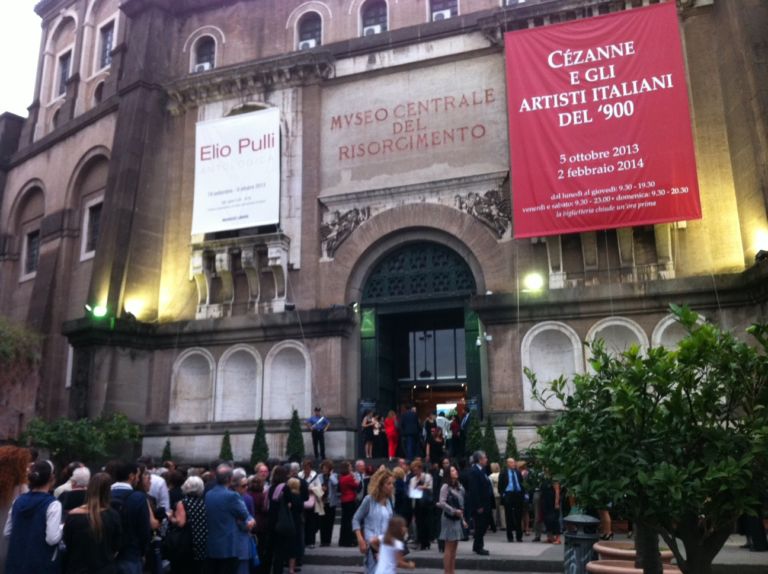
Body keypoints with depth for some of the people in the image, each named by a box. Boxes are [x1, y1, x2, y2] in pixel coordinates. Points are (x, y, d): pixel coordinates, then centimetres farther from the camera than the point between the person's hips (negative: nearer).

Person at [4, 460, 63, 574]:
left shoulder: (18, 501, 4)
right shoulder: (52, 504, -16)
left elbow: (7, 532, 13)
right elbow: (52, 538, -21)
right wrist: (64, 527, -3)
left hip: (16, 564, 6)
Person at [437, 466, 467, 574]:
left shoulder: (459, 487, 10)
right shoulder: (445, 486, -12)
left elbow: (461, 505, 14)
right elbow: (441, 503, -19)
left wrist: (463, 519, 12)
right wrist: (454, 511, -21)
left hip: (457, 519, 7)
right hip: (449, 519, -7)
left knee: (454, 547, 10)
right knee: (449, 547, -3)